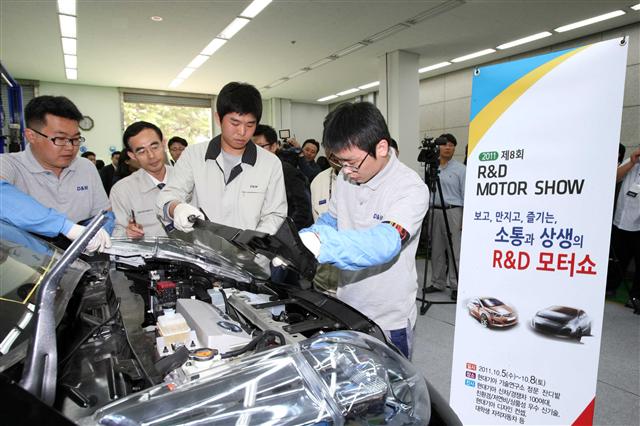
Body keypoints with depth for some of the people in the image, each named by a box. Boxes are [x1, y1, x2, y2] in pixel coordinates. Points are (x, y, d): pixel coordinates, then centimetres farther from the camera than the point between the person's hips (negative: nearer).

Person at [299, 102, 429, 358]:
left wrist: (317, 243, -54)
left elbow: (385, 243, -39)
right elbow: (330, 220, 12)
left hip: (389, 320, -6)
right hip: (346, 309, 6)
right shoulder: (345, 179, -2)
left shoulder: (411, 189, -24)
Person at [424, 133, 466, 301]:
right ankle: (438, 283, 21)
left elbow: (466, 194, -3)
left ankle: (456, 286, 7)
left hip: (453, 212, -4)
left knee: (455, 250, -2)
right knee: (436, 249, 10)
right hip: (435, 212, 4)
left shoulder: (460, 169, 0)